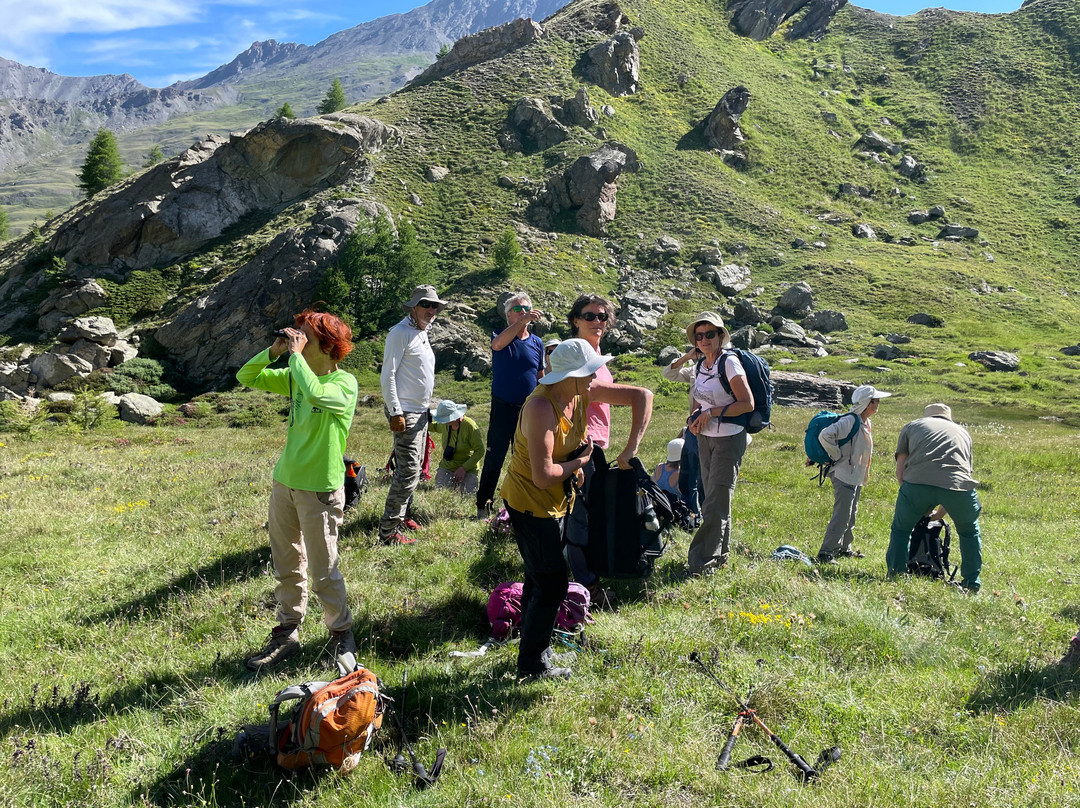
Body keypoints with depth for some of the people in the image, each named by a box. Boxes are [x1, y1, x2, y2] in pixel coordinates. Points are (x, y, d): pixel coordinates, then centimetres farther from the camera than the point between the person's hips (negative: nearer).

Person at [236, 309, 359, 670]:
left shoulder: (344, 382, -15)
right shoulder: (294, 376, 6)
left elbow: (314, 394, -37)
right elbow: (245, 377, 11)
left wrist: (296, 353, -24)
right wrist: (274, 351, -4)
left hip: (320, 489, -7)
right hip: (284, 481, 7)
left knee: (323, 572, 4)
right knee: (286, 567, 16)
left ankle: (342, 633, 24)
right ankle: (287, 634, 30)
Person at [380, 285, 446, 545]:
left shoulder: (422, 333, 15)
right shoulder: (400, 333, -13)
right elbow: (388, 375, -17)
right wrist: (395, 413, -21)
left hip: (421, 411, 10)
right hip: (405, 413, -10)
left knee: (414, 468, 16)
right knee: (408, 472, -12)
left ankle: (402, 514, 30)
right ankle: (388, 531, -7)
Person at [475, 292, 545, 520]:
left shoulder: (537, 343, 7)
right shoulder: (500, 336, -2)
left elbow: (540, 377, 12)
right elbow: (498, 344, -29)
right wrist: (521, 321, -38)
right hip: (503, 409, -3)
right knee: (494, 459, 1)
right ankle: (483, 506, 10)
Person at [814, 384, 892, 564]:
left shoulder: (867, 423, 11)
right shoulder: (850, 421, -19)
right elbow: (825, 436, -29)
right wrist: (837, 456, -19)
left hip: (857, 477, 10)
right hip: (844, 476, -10)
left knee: (850, 515, 18)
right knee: (841, 516, -12)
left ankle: (845, 548, 30)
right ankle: (826, 553, -9)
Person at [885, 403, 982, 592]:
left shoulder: (911, 426, 27)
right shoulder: (962, 432, 34)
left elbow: (900, 472, 17)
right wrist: (940, 513, 42)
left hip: (917, 481, -2)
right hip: (958, 484, 2)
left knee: (900, 529, 21)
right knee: (969, 533, 27)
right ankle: (972, 584, 28)